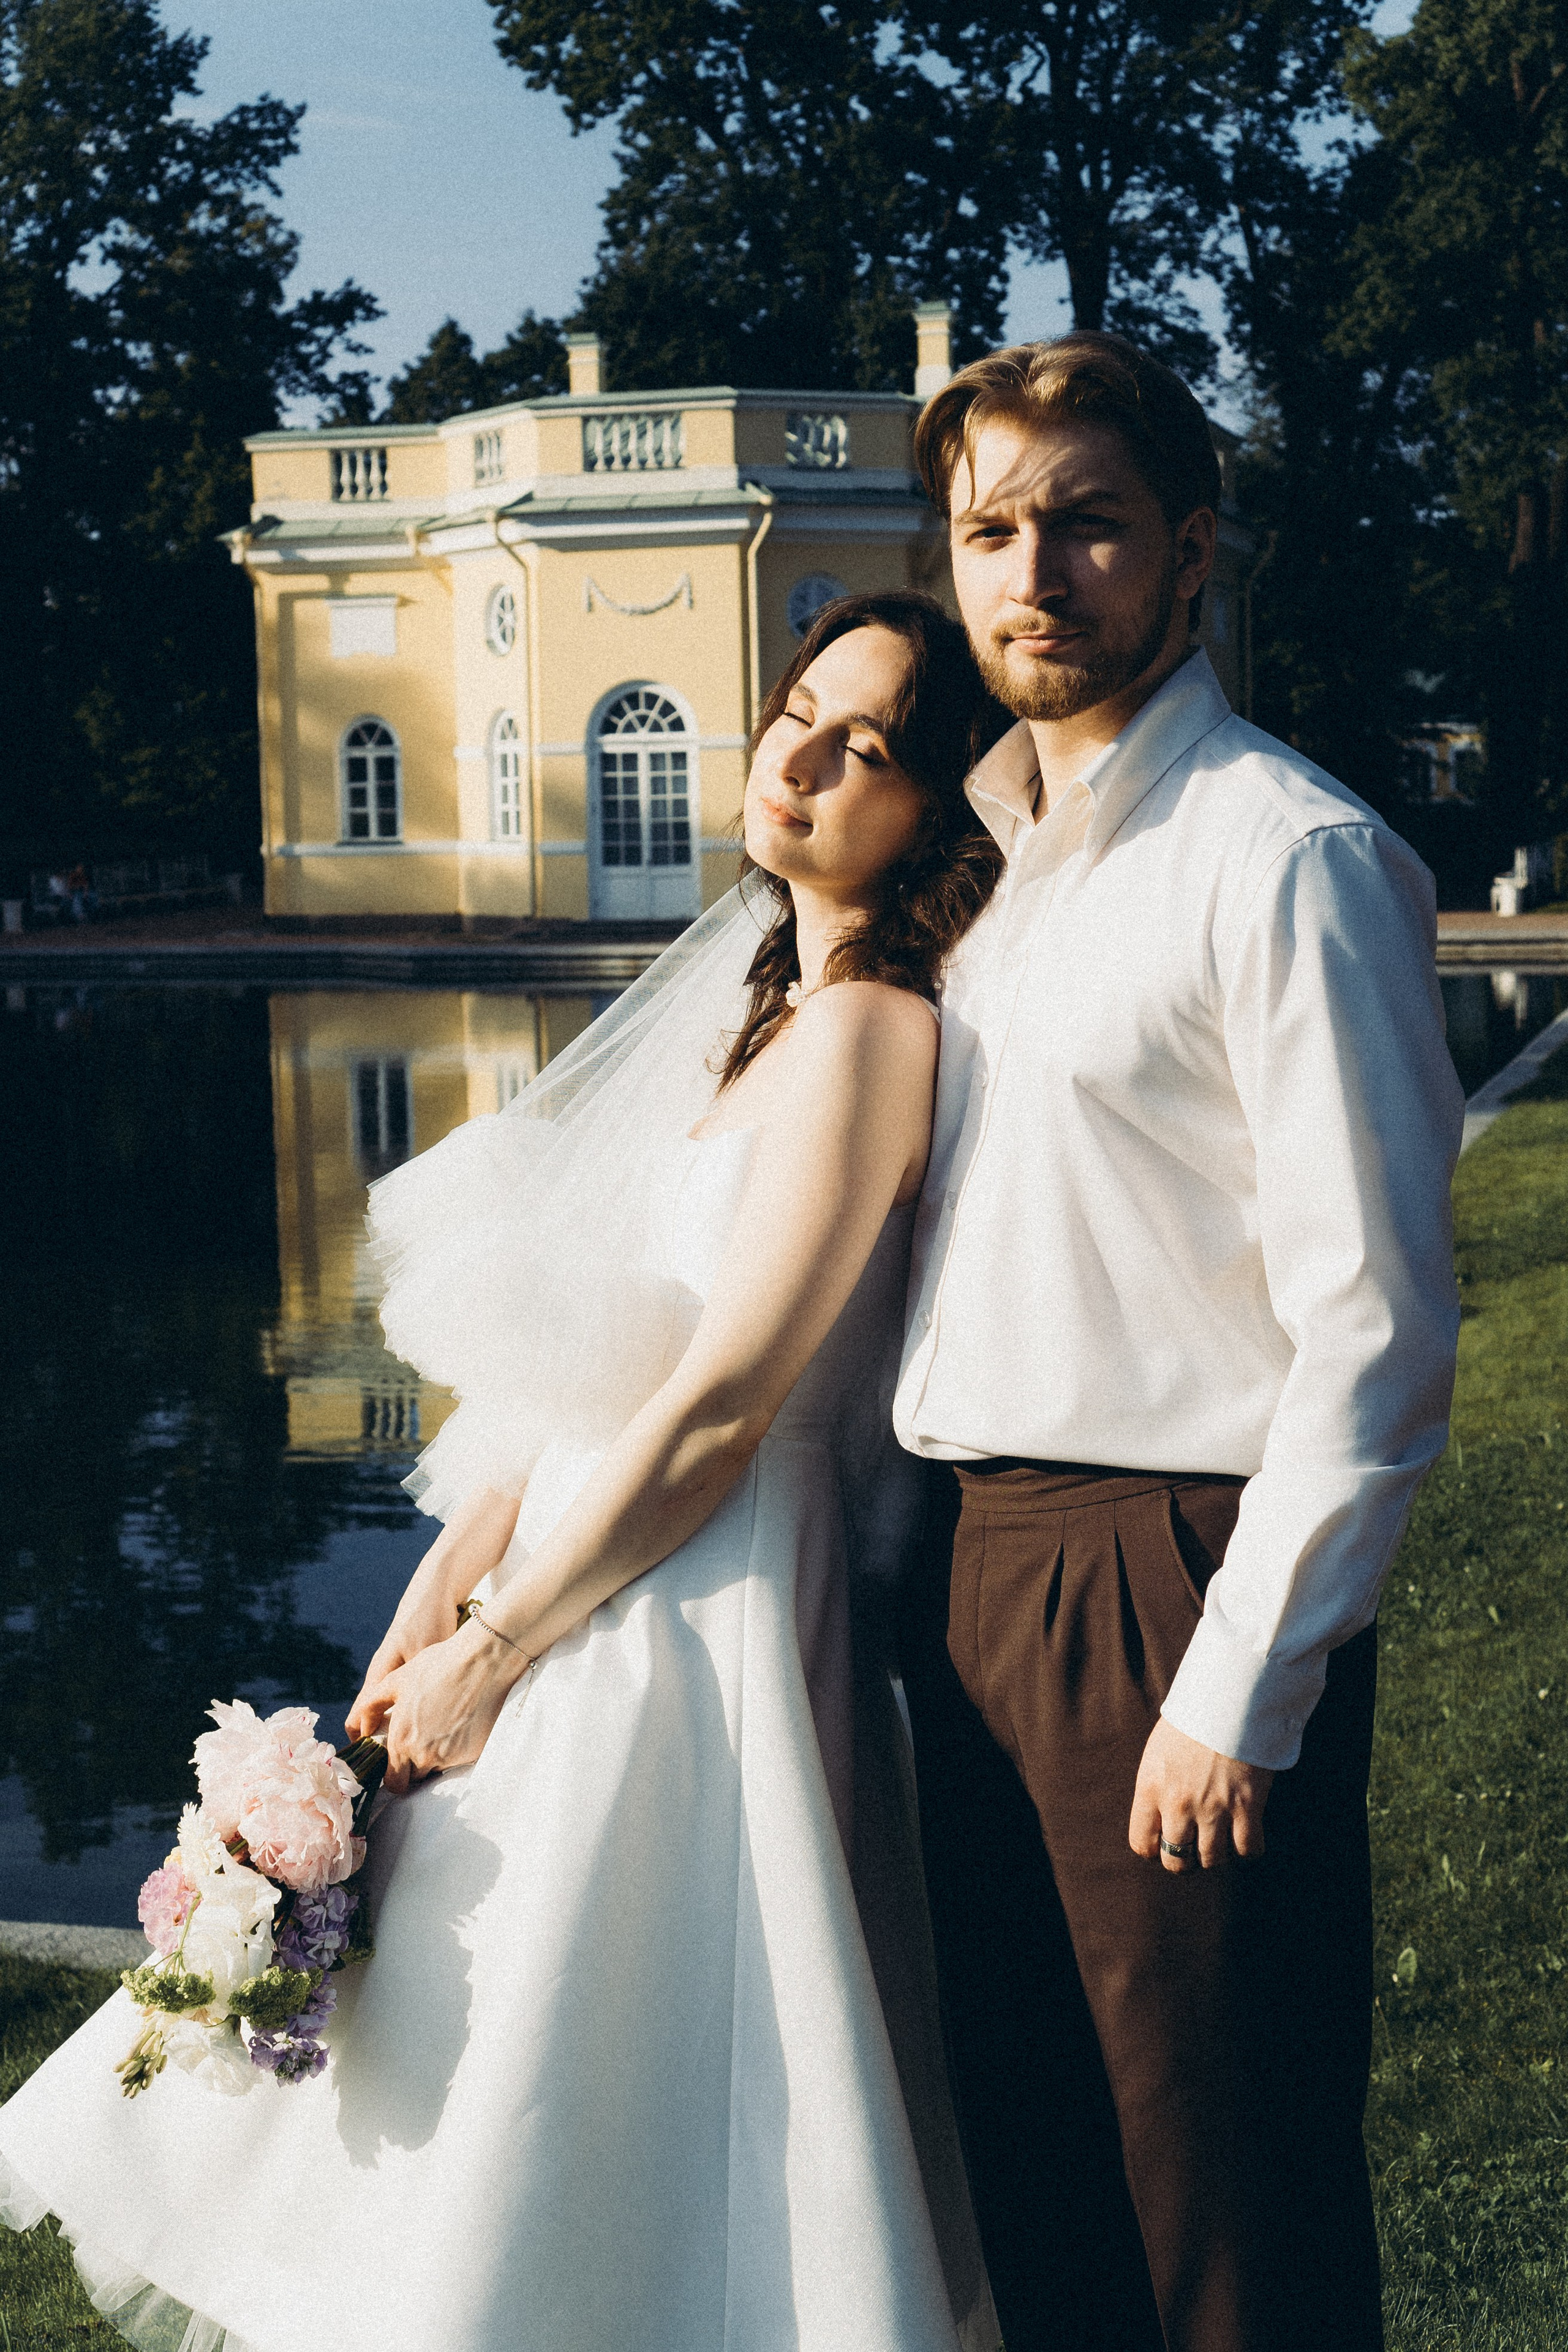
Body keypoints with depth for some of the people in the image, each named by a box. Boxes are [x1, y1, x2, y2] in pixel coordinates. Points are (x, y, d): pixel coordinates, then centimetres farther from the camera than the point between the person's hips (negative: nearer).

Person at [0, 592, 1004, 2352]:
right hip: (594, 1612, 9)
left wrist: (488, 1654, -11)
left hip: (685, 1654, -9)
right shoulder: (757, 1013, 11)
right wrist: (430, 1616, 4)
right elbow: (577, 1376, 10)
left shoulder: (862, 1034, -16)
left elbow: (710, 1415, -19)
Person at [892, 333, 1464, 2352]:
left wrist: (1240, 1696, -17)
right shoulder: (998, 856, 13)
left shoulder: (1287, 857, -12)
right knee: (1026, 2157, 19)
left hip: (1173, 1585, -8)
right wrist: (920, 1561, 11)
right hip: (975, 1575, 8)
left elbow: (1377, 1330, -16)